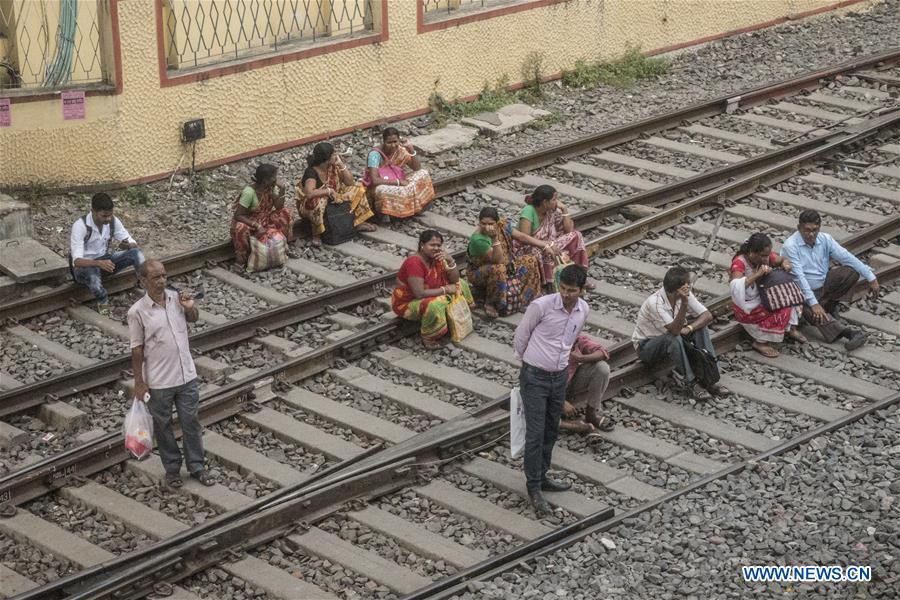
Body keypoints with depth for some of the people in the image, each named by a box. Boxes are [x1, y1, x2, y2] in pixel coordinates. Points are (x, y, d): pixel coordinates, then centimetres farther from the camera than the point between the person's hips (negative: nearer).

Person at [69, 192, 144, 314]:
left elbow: (133, 243, -6)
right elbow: (76, 260, -32)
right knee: (92, 272, -42)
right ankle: (103, 302, -17)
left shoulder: (113, 221, -10)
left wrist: (128, 246, -32)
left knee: (136, 252, -18)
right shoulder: (80, 226, -25)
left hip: (104, 260, 5)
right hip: (84, 265, -5)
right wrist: (99, 263, -51)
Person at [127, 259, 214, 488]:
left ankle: (196, 466, 27)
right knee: (163, 426, 13)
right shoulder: (137, 312, -16)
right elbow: (137, 350, -10)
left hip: (187, 376, 4)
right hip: (159, 383, -4)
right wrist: (139, 383, -7)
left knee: (191, 422, 13)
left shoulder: (176, 297, -3)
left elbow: (194, 318, 17)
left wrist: (190, 308, -7)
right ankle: (172, 468, 29)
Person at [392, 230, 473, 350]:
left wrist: (450, 261, -21)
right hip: (407, 303, -9)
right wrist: (445, 289, -25)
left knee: (460, 285, 8)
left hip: (429, 297, 9)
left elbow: (455, 280, -3)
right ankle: (428, 338, -16)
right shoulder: (414, 263, -30)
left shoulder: (436, 257, -5)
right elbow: (420, 293, -35)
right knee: (435, 305, -38)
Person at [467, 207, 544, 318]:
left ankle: (530, 296, 11)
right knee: (498, 269, -39)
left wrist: (546, 246, -7)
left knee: (531, 260, -1)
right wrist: (495, 238, -44)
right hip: (481, 274, -7)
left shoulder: (502, 226, -11)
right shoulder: (478, 240, -30)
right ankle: (489, 303, -20)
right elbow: (498, 260, -33)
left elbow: (522, 237, -3)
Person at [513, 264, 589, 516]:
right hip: (534, 377, -6)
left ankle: (541, 477, 31)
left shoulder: (583, 310, -2)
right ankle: (534, 487, 3)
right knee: (535, 433, -5)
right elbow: (520, 335, -5)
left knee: (551, 432, 16)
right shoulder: (541, 306, -20)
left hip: (559, 376, 6)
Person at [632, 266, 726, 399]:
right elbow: (675, 329, -37)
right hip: (646, 346, -7)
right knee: (673, 338, -35)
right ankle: (689, 382, -23)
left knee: (700, 329, -14)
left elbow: (707, 316, -12)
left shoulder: (685, 295, -11)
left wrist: (689, 328, -28)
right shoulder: (655, 302, -32)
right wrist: (684, 303, -46)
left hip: (669, 339, 7)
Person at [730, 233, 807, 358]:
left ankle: (791, 329, 7)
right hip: (747, 308, -8)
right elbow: (736, 287, -42)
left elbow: (783, 260, 8)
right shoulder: (739, 263, -27)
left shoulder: (766, 256, -9)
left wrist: (785, 264, -16)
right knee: (781, 311, -23)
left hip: (763, 298, 8)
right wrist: (757, 274, -45)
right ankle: (760, 342, -8)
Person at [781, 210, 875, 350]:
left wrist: (871, 278, -12)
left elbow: (847, 258, -6)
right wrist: (813, 303, -32)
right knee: (812, 311, -37)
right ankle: (848, 333, -48)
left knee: (852, 272, -16)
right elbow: (798, 277, -26)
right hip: (803, 291, -5)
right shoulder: (790, 246, -19)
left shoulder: (825, 239, -2)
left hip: (824, 284, 6)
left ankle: (828, 306, -5)